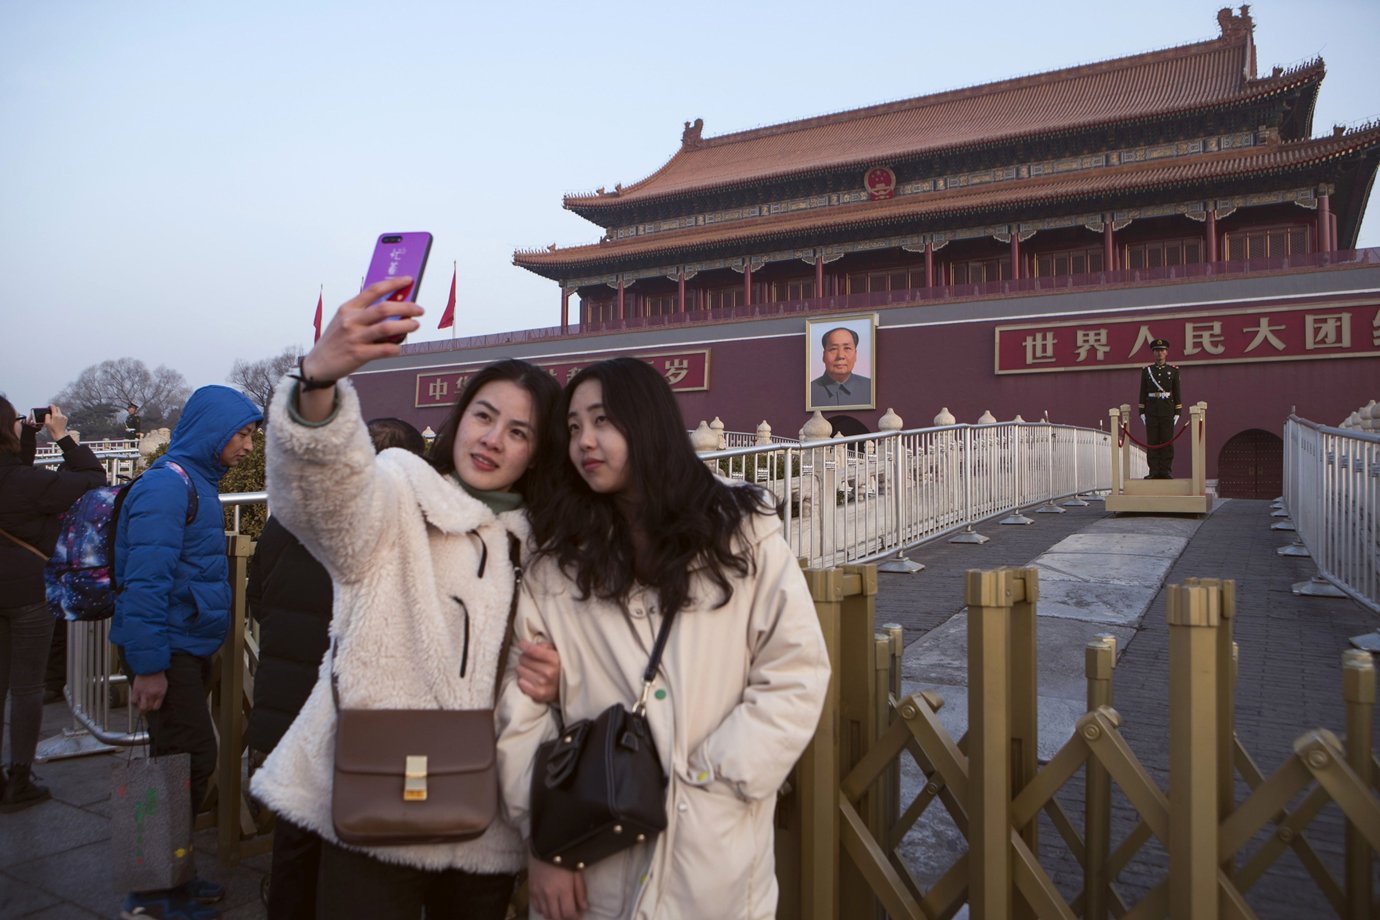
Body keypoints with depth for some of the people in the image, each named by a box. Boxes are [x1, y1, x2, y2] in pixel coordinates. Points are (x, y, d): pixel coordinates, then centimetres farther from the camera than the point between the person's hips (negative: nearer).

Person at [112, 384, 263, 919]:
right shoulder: (167, 484, -17)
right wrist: (148, 666, -23)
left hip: (189, 649, 10)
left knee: (180, 764, 16)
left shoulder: (199, 483, 14)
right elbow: (145, 580, -23)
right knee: (193, 760, -6)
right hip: (166, 650, -10)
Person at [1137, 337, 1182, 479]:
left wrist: (1178, 412, -2)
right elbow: (1143, 392, 6)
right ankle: (1154, 471, 2)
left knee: (1167, 440, -2)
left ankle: (1166, 471, 2)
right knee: (1152, 441, -1)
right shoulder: (1146, 370, 7)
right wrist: (1142, 412, 0)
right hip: (1151, 409, 1)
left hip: (1168, 409, -1)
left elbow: (1177, 392, 4)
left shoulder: (1173, 370, 6)